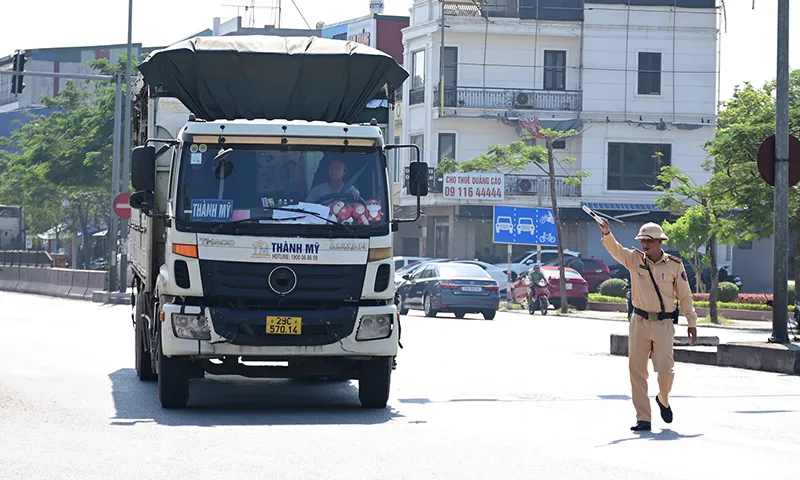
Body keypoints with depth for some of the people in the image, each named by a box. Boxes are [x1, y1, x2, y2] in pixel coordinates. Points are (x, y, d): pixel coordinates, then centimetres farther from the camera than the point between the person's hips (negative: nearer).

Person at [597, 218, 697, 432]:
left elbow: (684, 295, 7)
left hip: (664, 324, -2)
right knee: (637, 370, 0)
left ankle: (663, 400, 23)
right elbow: (615, 249, -12)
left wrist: (692, 322, 6)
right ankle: (643, 418, 6)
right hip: (639, 322, 2)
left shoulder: (675, 265, 2)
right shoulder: (635, 259, 4)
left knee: (665, 368, -10)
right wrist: (606, 233, -31)